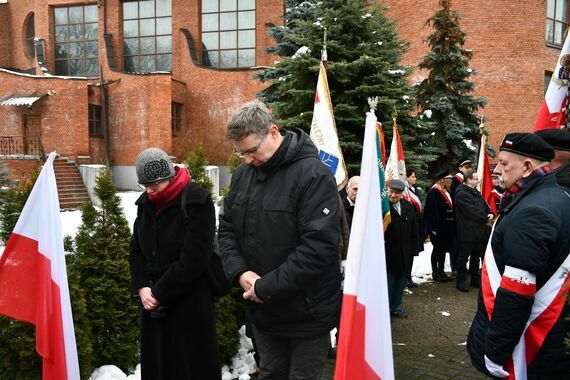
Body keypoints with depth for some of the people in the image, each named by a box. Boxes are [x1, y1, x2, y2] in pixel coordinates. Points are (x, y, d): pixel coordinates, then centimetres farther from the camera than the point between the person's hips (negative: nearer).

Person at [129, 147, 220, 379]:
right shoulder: (146, 203, 7)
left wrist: (159, 293, -13)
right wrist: (141, 288, -4)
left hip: (190, 303, -6)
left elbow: (193, 259, -18)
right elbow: (136, 250, 11)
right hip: (152, 302, 6)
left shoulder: (196, 202, -14)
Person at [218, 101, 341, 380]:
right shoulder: (242, 174, 3)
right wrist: (239, 272, -9)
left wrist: (267, 288, -22)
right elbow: (227, 229, 8)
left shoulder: (313, 175, -19)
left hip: (306, 315, -6)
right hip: (262, 312, 6)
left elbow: (320, 246, -26)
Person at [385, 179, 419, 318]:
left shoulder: (408, 206, 5)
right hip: (388, 252, -6)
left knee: (400, 280, 16)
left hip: (404, 252, 6)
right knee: (388, 280, 3)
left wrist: (413, 248, 7)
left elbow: (414, 229, 10)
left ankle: (396, 306, 32)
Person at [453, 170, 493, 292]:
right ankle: (461, 281, 10)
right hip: (468, 232, -9)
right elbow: (472, 212, -20)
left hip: (479, 231, 9)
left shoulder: (476, 193, 15)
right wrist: (486, 219, -13)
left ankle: (475, 279, 27)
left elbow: (485, 206, 15)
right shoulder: (461, 195, -14)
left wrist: (491, 214, -6)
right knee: (464, 257, 1)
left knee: (476, 256, 16)